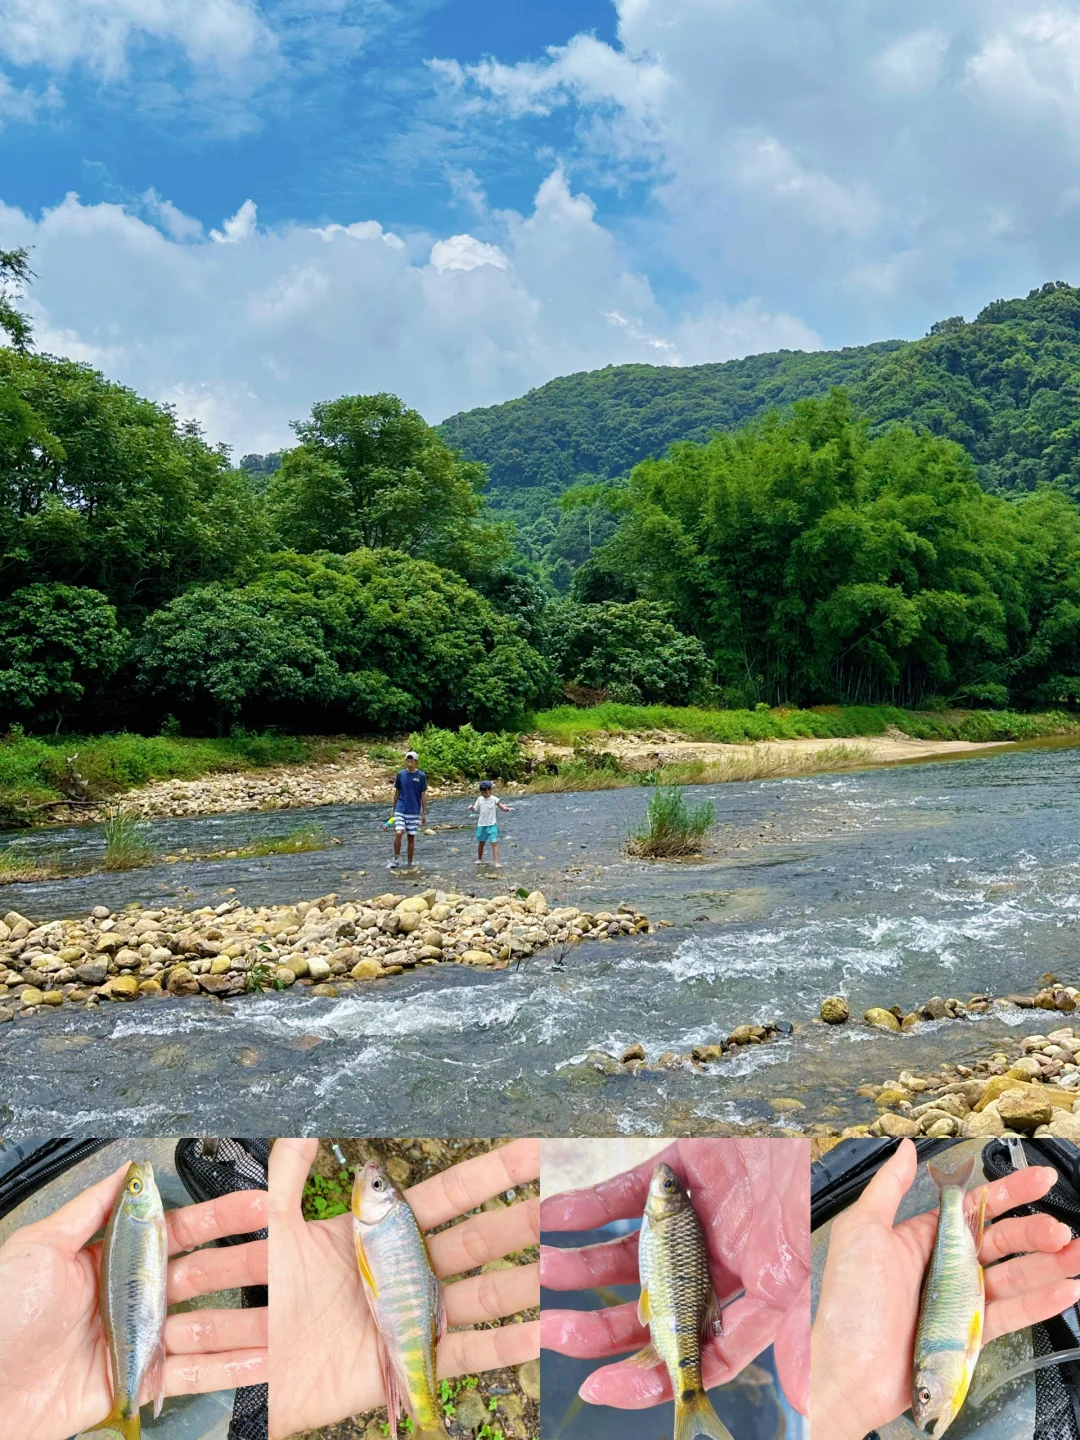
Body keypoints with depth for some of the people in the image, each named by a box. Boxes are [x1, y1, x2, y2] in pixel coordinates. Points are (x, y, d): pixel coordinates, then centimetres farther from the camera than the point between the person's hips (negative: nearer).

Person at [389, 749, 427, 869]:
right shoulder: (400, 774, 1)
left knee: (411, 837, 5)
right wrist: (394, 809, 10)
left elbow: (423, 795, -1)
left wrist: (424, 813, -2)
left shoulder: (421, 776, -4)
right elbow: (397, 792, 9)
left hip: (414, 812, 0)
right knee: (398, 833, -16)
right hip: (400, 810, 1)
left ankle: (410, 863, 16)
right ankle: (397, 858, 1)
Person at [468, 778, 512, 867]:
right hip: (481, 825, 4)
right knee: (481, 842, 17)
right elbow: (476, 809, 9)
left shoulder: (494, 799, -7)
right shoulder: (479, 799, 3)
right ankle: (479, 859, 36)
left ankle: (496, 862, -14)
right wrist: (471, 807, -11)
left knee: (494, 843, -11)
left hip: (492, 825, -4)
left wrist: (508, 809, -28)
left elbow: (502, 807, -7)